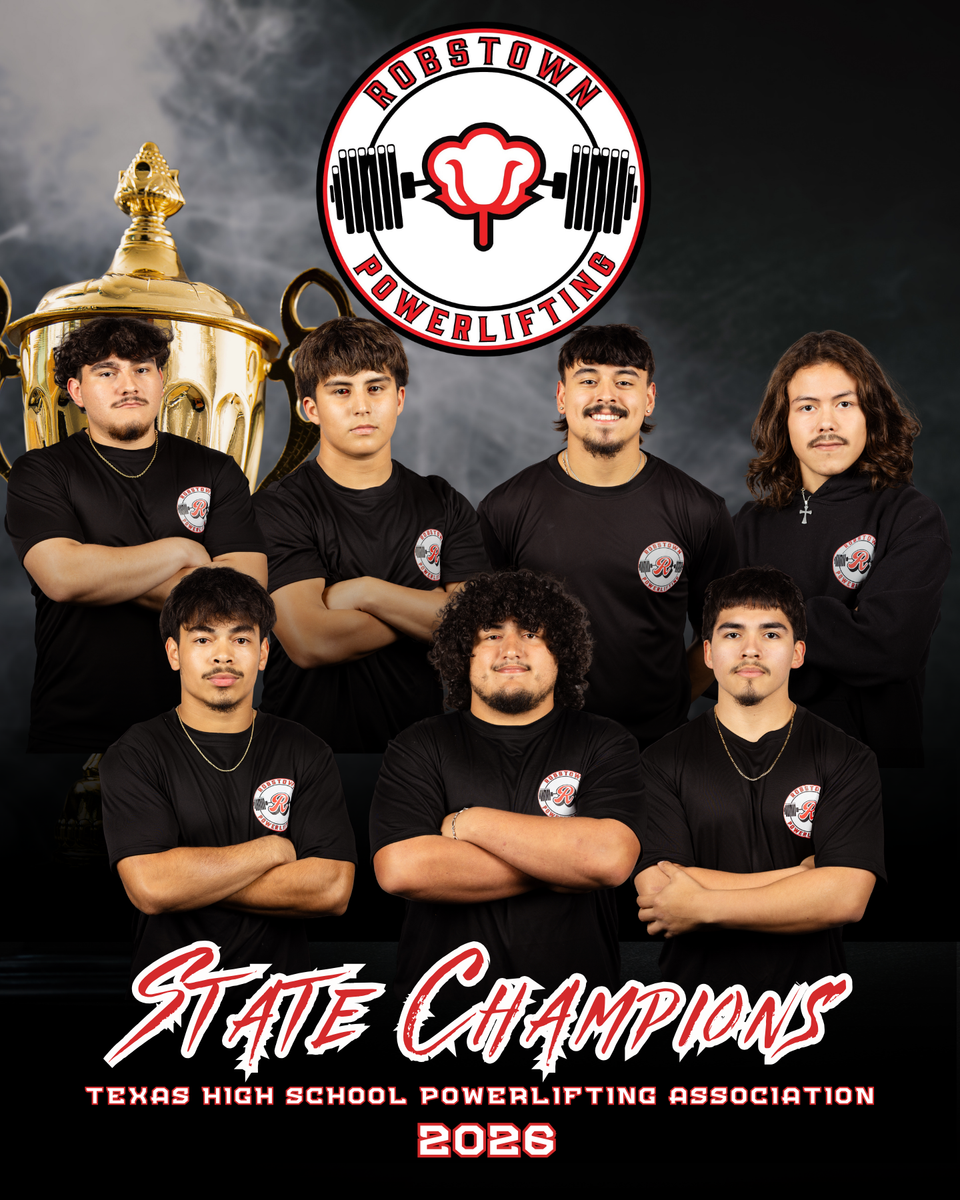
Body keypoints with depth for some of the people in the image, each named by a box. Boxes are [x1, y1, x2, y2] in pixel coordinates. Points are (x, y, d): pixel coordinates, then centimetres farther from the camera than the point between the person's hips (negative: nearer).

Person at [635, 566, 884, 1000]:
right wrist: (807, 873, -13)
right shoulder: (663, 762, -2)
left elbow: (845, 898, -14)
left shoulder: (848, 761, -2)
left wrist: (702, 907, -15)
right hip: (692, 1002, 0)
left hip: (807, 1009, 0)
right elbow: (656, 894, -14)